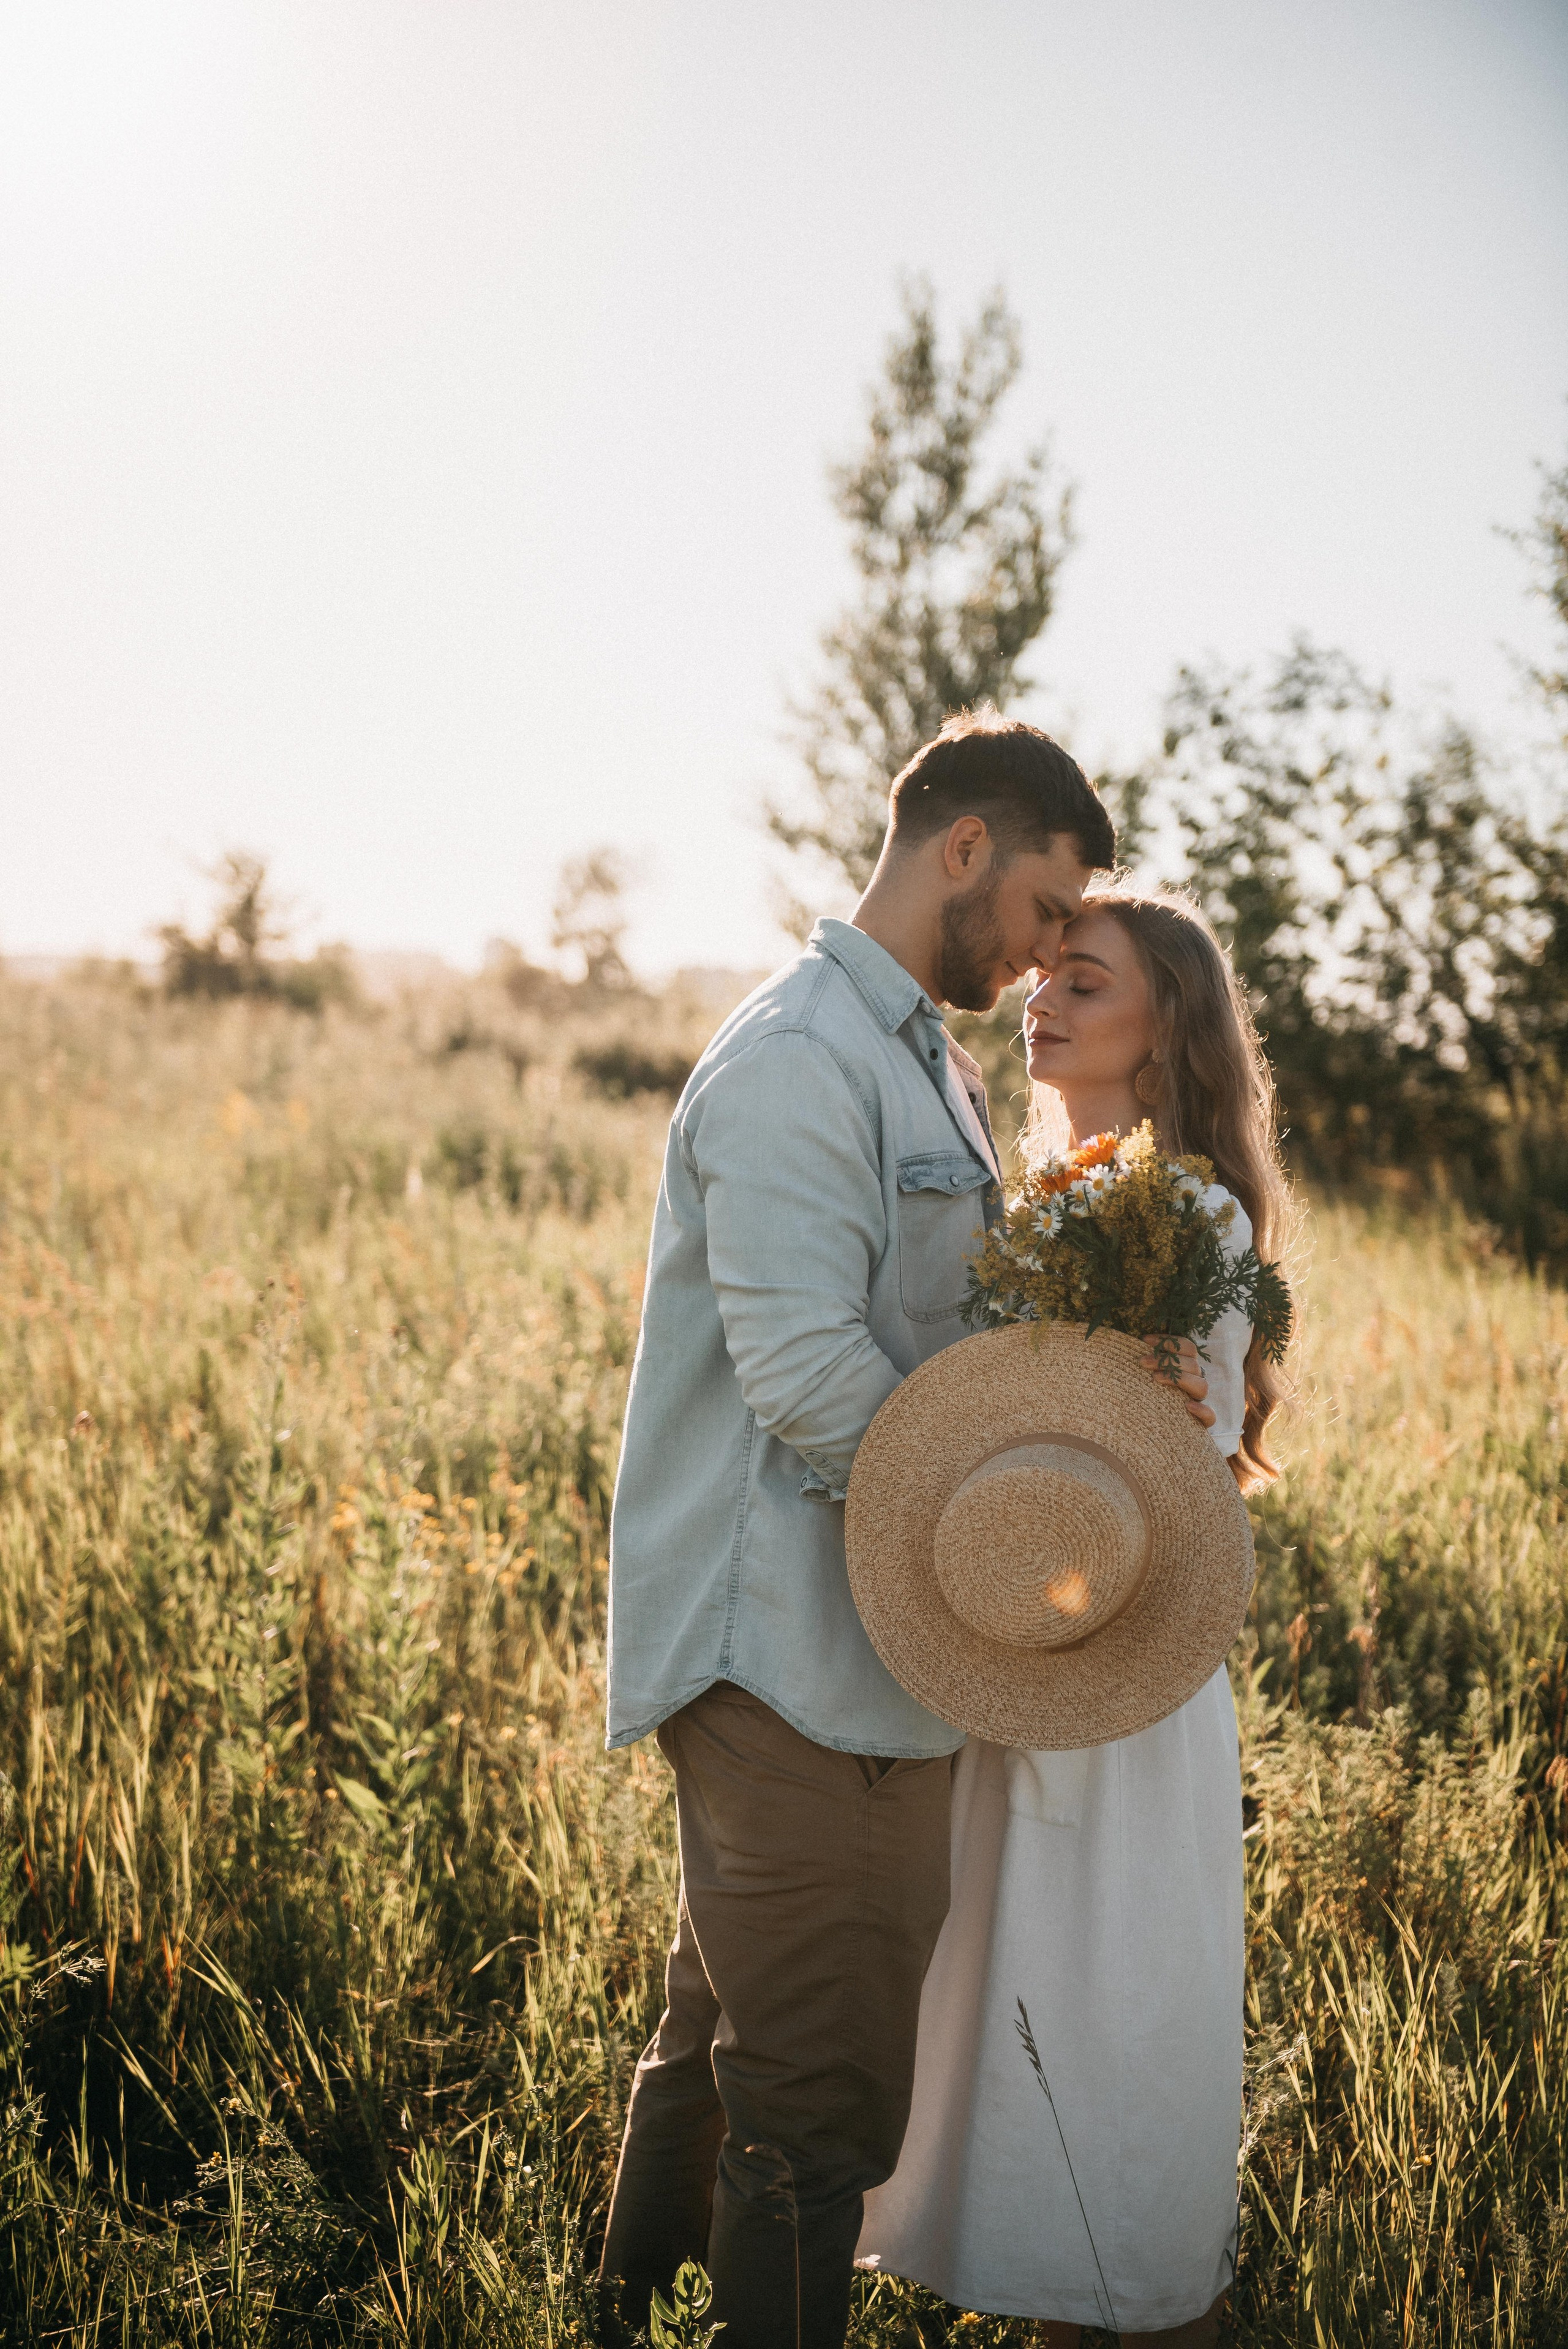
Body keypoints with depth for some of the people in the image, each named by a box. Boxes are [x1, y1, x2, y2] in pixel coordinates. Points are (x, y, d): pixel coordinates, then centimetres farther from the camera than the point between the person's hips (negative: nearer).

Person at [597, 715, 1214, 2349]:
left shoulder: (926, 1065, 19)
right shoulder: (796, 1062, -15)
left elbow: (952, 1333, 14)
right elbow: (805, 1373, -23)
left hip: (808, 1650, 10)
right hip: (793, 1659, -10)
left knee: (724, 2043, 20)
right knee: (825, 2087, -4)